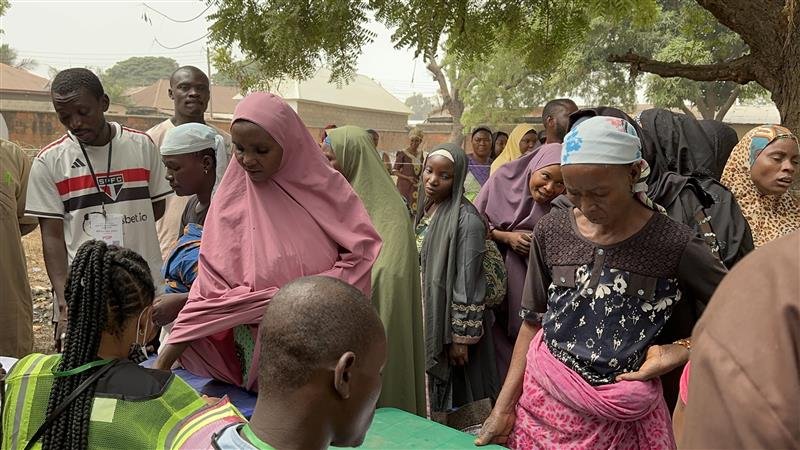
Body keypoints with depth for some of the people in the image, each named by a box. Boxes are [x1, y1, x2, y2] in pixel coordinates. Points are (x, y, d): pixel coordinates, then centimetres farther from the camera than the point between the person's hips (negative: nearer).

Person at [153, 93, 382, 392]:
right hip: (252, 346, 1)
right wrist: (166, 358, -9)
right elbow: (210, 287, -3)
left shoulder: (325, 188, -6)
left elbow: (362, 254, -6)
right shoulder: (230, 198, -2)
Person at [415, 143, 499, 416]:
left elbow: (467, 284, -19)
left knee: (453, 405, 7)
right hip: (423, 321, 7)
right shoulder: (425, 209, 6)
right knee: (424, 398, 17)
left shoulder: (466, 219, -18)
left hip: (448, 325, -7)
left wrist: (461, 338, -17)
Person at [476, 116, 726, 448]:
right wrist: (503, 408, -1)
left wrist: (681, 351, -12)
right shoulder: (551, 232, -6)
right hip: (543, 400, 2)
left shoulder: (673, 245, -14)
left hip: (622, 417, -2)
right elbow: (534, 322, 1)